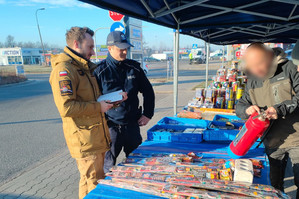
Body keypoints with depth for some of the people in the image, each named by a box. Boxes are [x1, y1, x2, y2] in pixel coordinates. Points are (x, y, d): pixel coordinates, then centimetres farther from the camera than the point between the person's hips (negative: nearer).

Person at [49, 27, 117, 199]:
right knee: (92, 185, 4)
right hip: (85, 140, -9)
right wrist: (98, 107, -18)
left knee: (101, 180, 21)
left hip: (98, 137, 10)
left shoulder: (85, 67, 17)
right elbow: (66, 107, -26)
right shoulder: (64, 69, -16)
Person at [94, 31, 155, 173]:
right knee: (108, 166, 10)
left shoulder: (134, 67, 3)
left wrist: (148, 114, 7)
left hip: (132, 124, 3)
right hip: (110, 126, -3)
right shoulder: (100, 70, -8)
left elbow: (148, 91, 12)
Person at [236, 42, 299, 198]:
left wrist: (281, 110, -23)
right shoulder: (252, 81, 6)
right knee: (275, 183, 16)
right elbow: (239, 106, 8)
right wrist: (246, 109, -14)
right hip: (272, 142, 4)